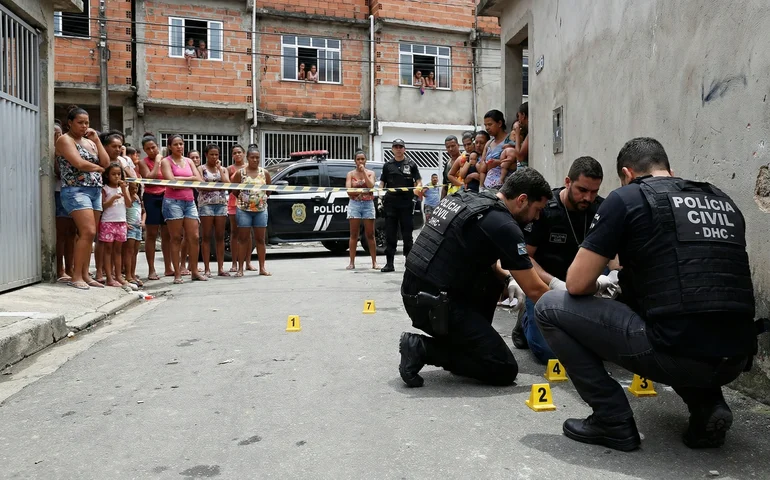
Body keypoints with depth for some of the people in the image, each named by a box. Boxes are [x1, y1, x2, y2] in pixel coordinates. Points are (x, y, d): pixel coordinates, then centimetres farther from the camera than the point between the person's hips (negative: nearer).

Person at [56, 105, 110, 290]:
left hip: (96, 191, 7)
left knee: (89, 235, 5)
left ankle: (85, 274, 9)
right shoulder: (65, 140, -2)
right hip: (76, 190, -7)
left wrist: (97, 140, 4)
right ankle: (76, 276, -12)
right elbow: (79, 164, -14)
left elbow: (106, 163, 8)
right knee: (88, 232, -17)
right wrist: (99, 168, 3)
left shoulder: (90, 141, 20)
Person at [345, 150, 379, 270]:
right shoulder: (351, 174, 6)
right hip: (354, 204, -1)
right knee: (354, 235, -1)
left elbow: (371, 186, -9)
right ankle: (352, 262, 1)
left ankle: (374, 262, 4)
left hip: (368, 204, 1)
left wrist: (363, 172, -11)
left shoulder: (370, 173, 9)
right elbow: (349, 191, -3)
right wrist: (363, 191, -6)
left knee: (370, 235, 2)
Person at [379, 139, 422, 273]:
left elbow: (419, 181, 7)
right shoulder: (387, 165, 13)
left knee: (407, 234, 3)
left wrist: (417, 188, -15)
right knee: (390, 234, 1)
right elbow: (382, 183, 12)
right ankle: (389, 263, 5)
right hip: (390, 202, 1)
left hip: (406, 203, -1)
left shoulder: (411, 165, 8)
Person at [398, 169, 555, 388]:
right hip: (435, 304, -9)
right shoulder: (503, 225, -14)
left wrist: (508, 279, 12)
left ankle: (471, 341, 21)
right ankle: (423, 348, -4)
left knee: (496, 276, 24)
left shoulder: (467, 198, 11)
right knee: (505, 370, 0)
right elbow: (534, 289, -9)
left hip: (415, 291, 9)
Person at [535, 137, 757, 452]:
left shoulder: (626, 198, 1)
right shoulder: (724, 202, 19)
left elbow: (577, 284, -1)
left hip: (676, 352, -7)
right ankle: (708, 407, 17)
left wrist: (599, 285, 23)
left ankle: (614, 421, 6)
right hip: (734, 359, 7)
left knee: (550, 308, 7)